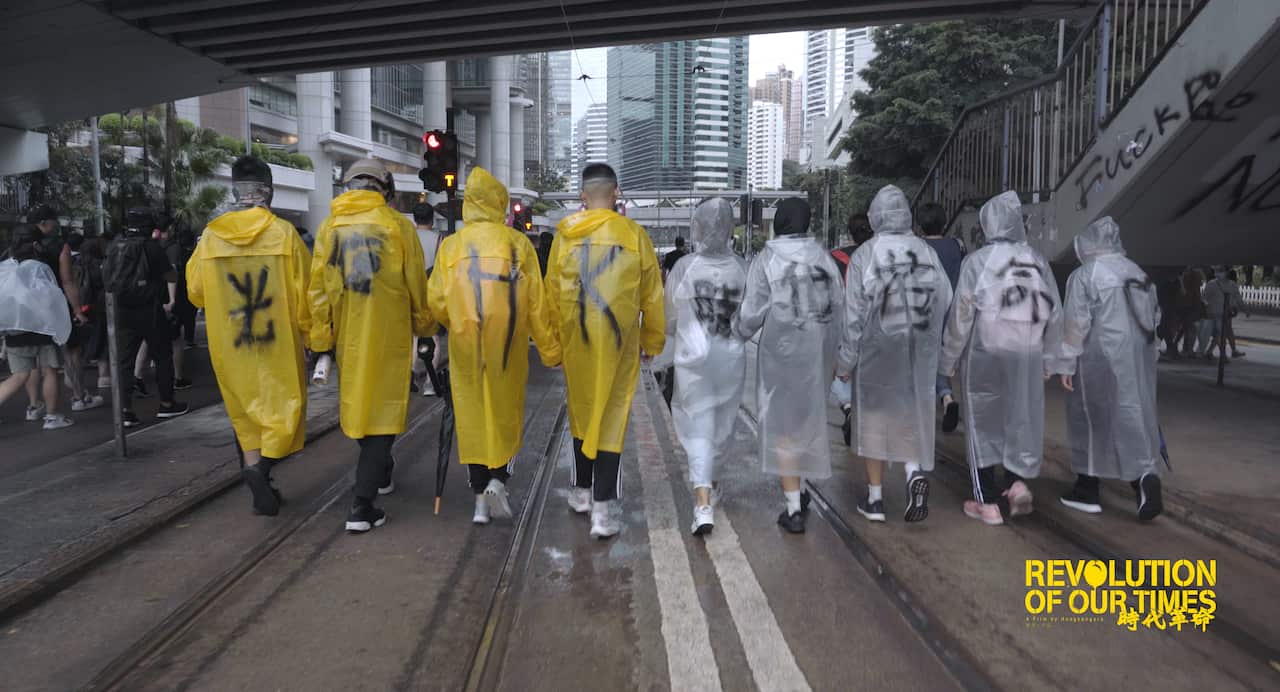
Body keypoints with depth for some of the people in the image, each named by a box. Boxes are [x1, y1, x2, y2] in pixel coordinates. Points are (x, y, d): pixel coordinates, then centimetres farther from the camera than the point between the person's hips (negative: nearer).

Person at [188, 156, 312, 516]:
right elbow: (303, 291, -8)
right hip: (279, 341, -3)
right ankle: (261, 467, -12)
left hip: (229, 345, 3)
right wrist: (307, 329, 5)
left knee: (246, 412, 16)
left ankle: (254, 471, 13)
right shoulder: (284, 232, -10)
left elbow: (195, 292, 7)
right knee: (283, 406, 8)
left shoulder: (210, 236, -2)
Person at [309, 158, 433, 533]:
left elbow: (318, 287, 2)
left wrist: (320, 339, 7)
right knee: (383, 408, 0)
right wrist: (425, 326, 11)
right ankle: (362, 506, -5)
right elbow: (416, 285, -3)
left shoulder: (330, 226, 3)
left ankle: (379, 473, 41)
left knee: (357, 404, 21)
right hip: (390, 335, -4)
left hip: (348, 335, 4)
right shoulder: (398, 225, -6)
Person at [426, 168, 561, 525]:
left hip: (466, 345, 1)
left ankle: (480, 500, 11)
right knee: (506, 412, 15)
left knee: (473, 415, 8)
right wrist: (551, 349, 5)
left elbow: (436, 300, -1)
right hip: (508, 345, -1)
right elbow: (536, 304, -2)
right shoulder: (518, 244, -1)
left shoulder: (451, 245, 1)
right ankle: (498, 478, -1)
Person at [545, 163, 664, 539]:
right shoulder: (634, 234, -4)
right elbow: (652, 297, 2)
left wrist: (554, 342, 14)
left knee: (581, 413, 18)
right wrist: (652, 342, 13)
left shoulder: (565, 235, -1)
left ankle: (582, 491, 32)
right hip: (619, 341, -2)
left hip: (576, 339, 2)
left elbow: (552, 294, 4)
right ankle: (603, 508, 1)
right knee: (611, 418, 3)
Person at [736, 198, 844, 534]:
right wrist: (833, 352, 14)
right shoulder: (824, 257, 4)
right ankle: (799, 490, 31)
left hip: (781, 351, -4)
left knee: (782, 424, 4)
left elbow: (753, 311, -9)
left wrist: (739, 336, 11)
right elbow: (839, 308, 5)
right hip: (819, 350, 4)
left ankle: (794, 509, 4)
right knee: (808, 417, 21)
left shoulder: (766, 260, -8)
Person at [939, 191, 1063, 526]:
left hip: (985, 354, -3)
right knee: (1021, 420, 17)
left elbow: (961, 316, -8)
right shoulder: (1038, 262, 5)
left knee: (984, 424, 6)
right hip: (1027, 357, 4)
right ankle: (1017, 482, 4)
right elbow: (1054, 315, 9)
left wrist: (948, 359, 2)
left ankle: (990, 502, 9)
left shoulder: (977, 261, -9)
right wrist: (1046, 356, 20)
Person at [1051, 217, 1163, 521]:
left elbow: (1076, 323, -14)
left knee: (1090, 420, 6)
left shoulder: (1084, 276, -10)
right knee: (1135, 416, 9)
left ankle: (1087, 490, 16)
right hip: (1138, 360, 6)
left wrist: (1066, 364, -8)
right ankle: (1146, 472, -12)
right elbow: (1155, 316, 15)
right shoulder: (1138, 273, 11)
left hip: (1101, 361, -5)